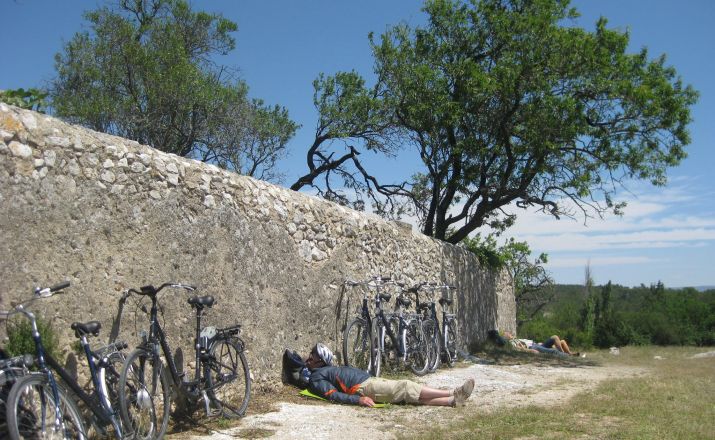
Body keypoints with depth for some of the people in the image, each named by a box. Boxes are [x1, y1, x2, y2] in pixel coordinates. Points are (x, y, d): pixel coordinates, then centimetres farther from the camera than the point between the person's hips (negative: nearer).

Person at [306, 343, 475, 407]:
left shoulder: (326, 369, 29)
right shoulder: (316, 378, 1)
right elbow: (333, 395, -13)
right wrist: (358, 399, -24)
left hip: (370, 380, 10)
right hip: (364, 388, -10)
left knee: (414, 396, -5)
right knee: (407, 387, -17)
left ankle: (453, 400, -15)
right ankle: (453, 393, -18)